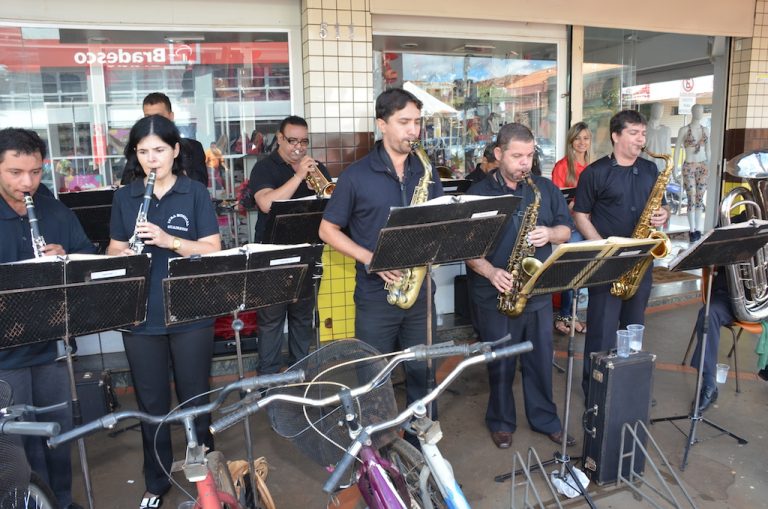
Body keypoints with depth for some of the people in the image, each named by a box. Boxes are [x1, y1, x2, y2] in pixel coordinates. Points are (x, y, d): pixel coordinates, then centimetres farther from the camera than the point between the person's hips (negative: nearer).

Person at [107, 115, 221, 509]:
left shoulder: (195, 193, -2)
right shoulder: (124, 197, 6)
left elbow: (213, 250, -8)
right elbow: (114, 250, 7)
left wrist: (168, 240, -22)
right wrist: (124, 255, -16)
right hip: (140, 317, 2)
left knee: (195, 399, 11)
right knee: (151, 404, 13)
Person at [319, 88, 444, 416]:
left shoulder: (427, 172, 6)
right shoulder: (356, 175, -5)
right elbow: (327, 230, -2)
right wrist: (371, 259, -15)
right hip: (375, 295, -3)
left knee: (423, 373, 14)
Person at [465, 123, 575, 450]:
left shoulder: (546, 188, 6)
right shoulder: (478, 194, -6)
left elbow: (566, 229, 11)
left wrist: (549, 233, -12)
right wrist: (490, 272, -23)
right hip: (495, 296, -3)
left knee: (540, 360, 15)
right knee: (500, 364, 9)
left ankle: (545, 419, 34)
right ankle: (501, 422, 29)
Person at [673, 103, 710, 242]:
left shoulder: (705, 130, 9)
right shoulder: (684, 130, -4)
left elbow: (708, 150, 15)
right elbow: (677, 150, -4)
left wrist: (710, 168, 11)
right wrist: (675, 169, -9)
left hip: (703, 167, 4)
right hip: (689, 168, -4)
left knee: (700, 199, 5)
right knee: (692, 200, -3)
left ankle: (698, 229, 12)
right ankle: (692, 230, 6)